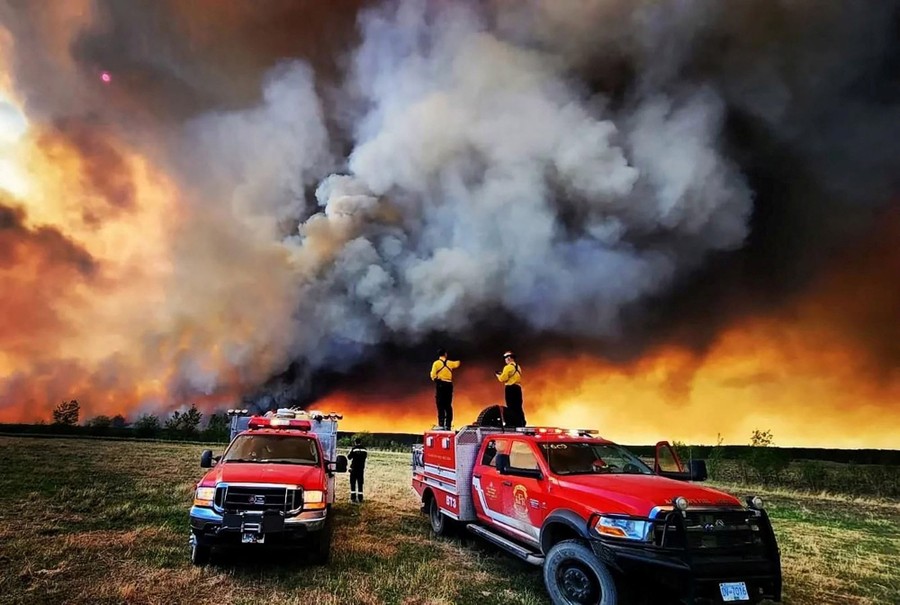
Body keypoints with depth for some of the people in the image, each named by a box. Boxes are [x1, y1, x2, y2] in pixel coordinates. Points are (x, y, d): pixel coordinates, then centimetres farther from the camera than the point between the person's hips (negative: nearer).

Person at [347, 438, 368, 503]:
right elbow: (366, 456, 14)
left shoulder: (353, 449, -9)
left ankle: (353, 498, 1)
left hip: (354, 468, -3)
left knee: (353, 483, 4)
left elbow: (349, 457, -3)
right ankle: (360, 498, 7)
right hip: (361, 468, 3)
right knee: (360, 483, 8)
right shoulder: (364, 449, 1)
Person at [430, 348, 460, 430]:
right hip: (449, 384, 3)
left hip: (440, 384, -3)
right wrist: (458, 362, 55)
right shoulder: (450, 363, 9)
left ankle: (441, 425, -7)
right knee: (448, 406, 8)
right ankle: (448, 425, 8)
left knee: (440, 405, -2)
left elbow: (433, 375, -8)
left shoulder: (436, 363, -3)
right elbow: (457, 364, 32)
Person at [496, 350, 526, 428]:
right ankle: (521, 423, 11)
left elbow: (503, 379, -14)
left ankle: (512, 424, -8)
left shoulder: (508, 367, -10)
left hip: (510, 388, -8)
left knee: (511, 407, -6)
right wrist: (503, 374, 19)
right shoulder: (518, 367, 17)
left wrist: (499, 376, 7)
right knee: (518, 407, 11)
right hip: (518, 387, 8)